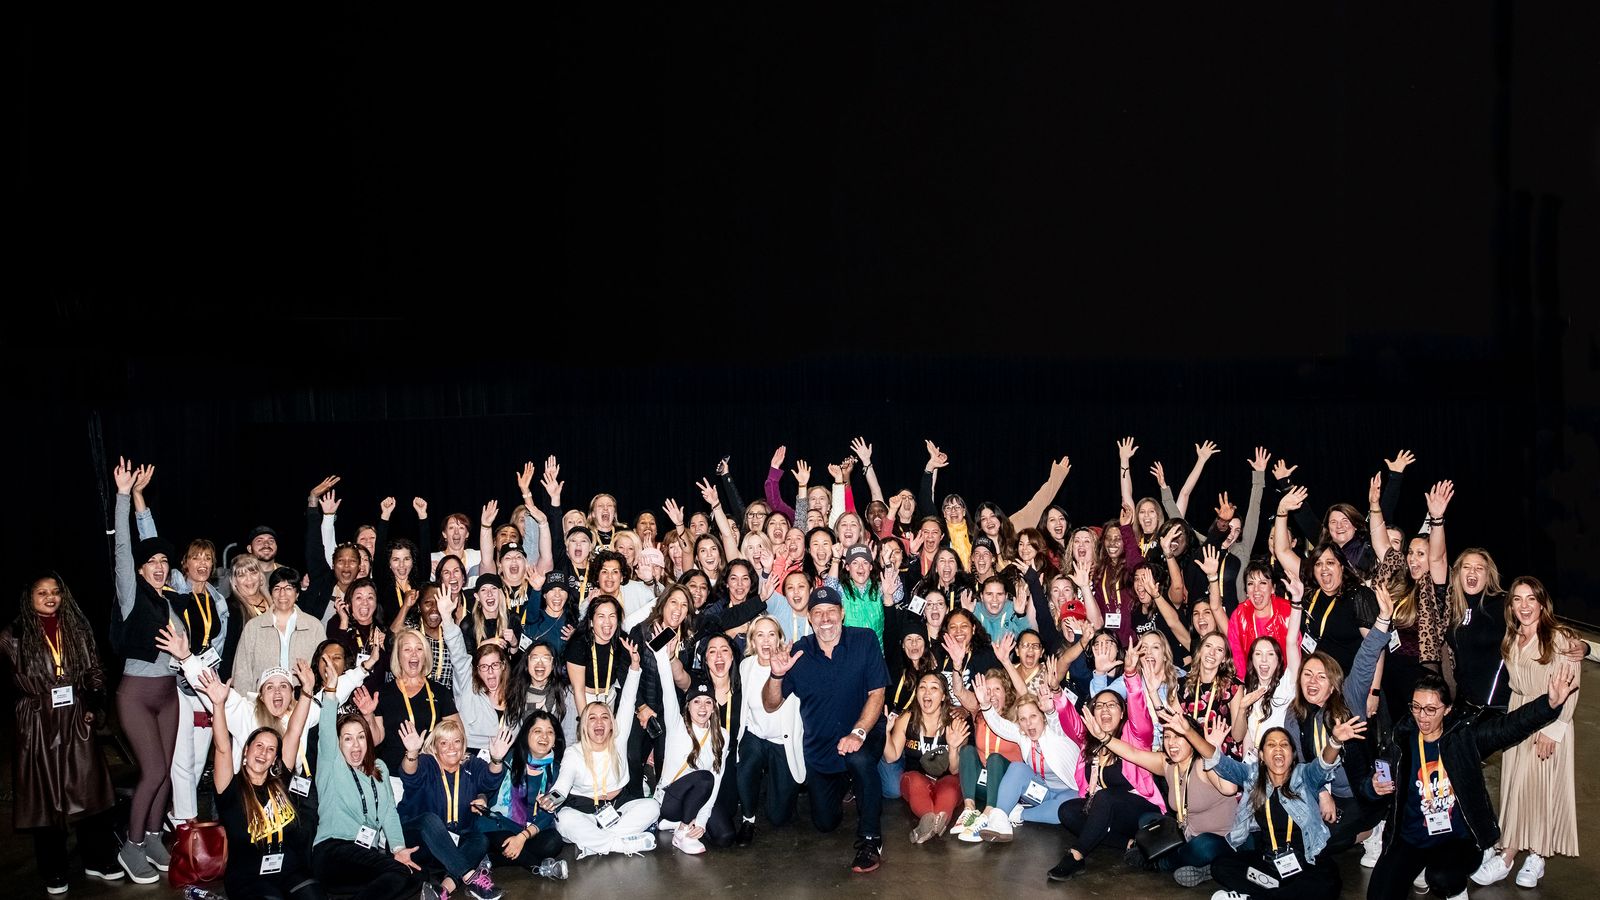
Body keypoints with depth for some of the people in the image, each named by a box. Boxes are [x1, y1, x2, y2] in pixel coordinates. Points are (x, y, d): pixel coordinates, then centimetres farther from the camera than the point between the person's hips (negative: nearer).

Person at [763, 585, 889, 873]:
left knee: (860, 760, -39)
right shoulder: (798, 652, -7)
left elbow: (877, 692, -15)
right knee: (825, 823, 10)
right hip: (819, 746, 3)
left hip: (863, 735, -3)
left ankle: (870, 840, -21)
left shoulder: (865, 641, -12)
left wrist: (858, 733, -29)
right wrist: (776, 675, -27)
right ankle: (841, 785, 47)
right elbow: (771, 705, -6)